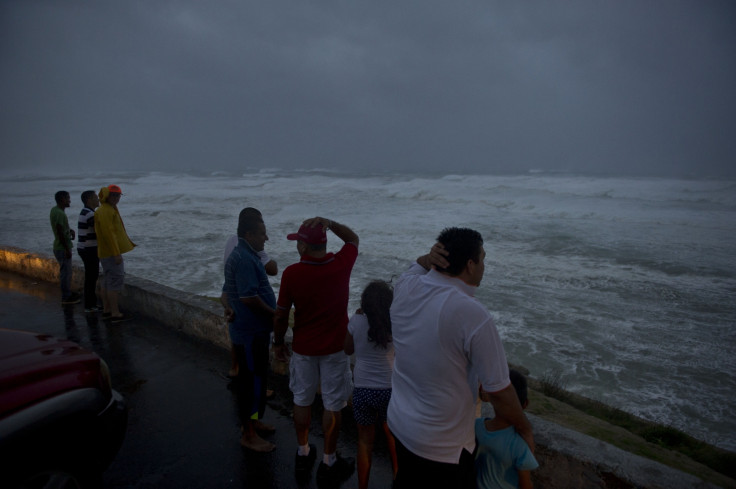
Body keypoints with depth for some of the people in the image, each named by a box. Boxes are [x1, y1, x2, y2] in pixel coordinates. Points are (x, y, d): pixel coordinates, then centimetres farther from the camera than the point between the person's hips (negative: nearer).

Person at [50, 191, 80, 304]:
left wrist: (70, 230, 3)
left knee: (66, 271, 19)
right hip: (62, 248, -10)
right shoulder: (59, 213, -21)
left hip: (60, 247, 10)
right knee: (66, 272, -2)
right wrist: (67, 249, -20)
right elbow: (60, 233, -23)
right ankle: (66, 297, 6)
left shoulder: (55, 210, 8)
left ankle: (68, 292, 30)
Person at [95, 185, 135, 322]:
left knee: (107, 281, 15)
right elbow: (108, 233, -22)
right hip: (111, 253, -11)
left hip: (107, 253, 11)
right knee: (116, 281, -7)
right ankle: (115, 313, -3)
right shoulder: (104, 211, -16)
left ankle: (106, 310, 23)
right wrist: (117, 253, -24)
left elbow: (116, 231, 24)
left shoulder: (110, 209, 16)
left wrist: (129, 243, 27)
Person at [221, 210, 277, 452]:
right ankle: (249, 435, 16)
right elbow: (249, 297, -26)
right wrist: (275, 314, -14)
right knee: (252, 380, 1)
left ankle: (253, 420, 38)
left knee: (256, 378, 22)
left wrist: (228, 306, 0)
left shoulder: (245, 255, 13)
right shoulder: (244, 259, -21)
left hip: (255, 330, 10)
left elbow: (227, 290, 18)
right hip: (250, 332, -10)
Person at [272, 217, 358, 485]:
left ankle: (303, 455, 36)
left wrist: (278, 342, 10)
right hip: (334, 348, 0)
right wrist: (328, 223, -9)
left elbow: (281, 315, -7)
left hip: (303, 348, 1)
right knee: (332, 405, 12)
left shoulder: (291, 273, -16)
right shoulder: (341, 264, -14)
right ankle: (328, 463, 26)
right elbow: (353, 238, 7)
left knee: (302, 401, 19)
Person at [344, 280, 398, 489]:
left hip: (363, 390, 0)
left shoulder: (357, 321, -12)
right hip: (390, 389, 1)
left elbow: (348, 349, 3)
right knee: (392, 435, 25)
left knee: (365, 440, 17)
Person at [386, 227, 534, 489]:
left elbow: (416, 266, 13)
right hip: (443, 448, -5)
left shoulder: (405, 287, -13)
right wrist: (525, 429, -2)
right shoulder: (473, 316, -31)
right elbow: (499, 393, -21)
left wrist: (429, 258, -11)